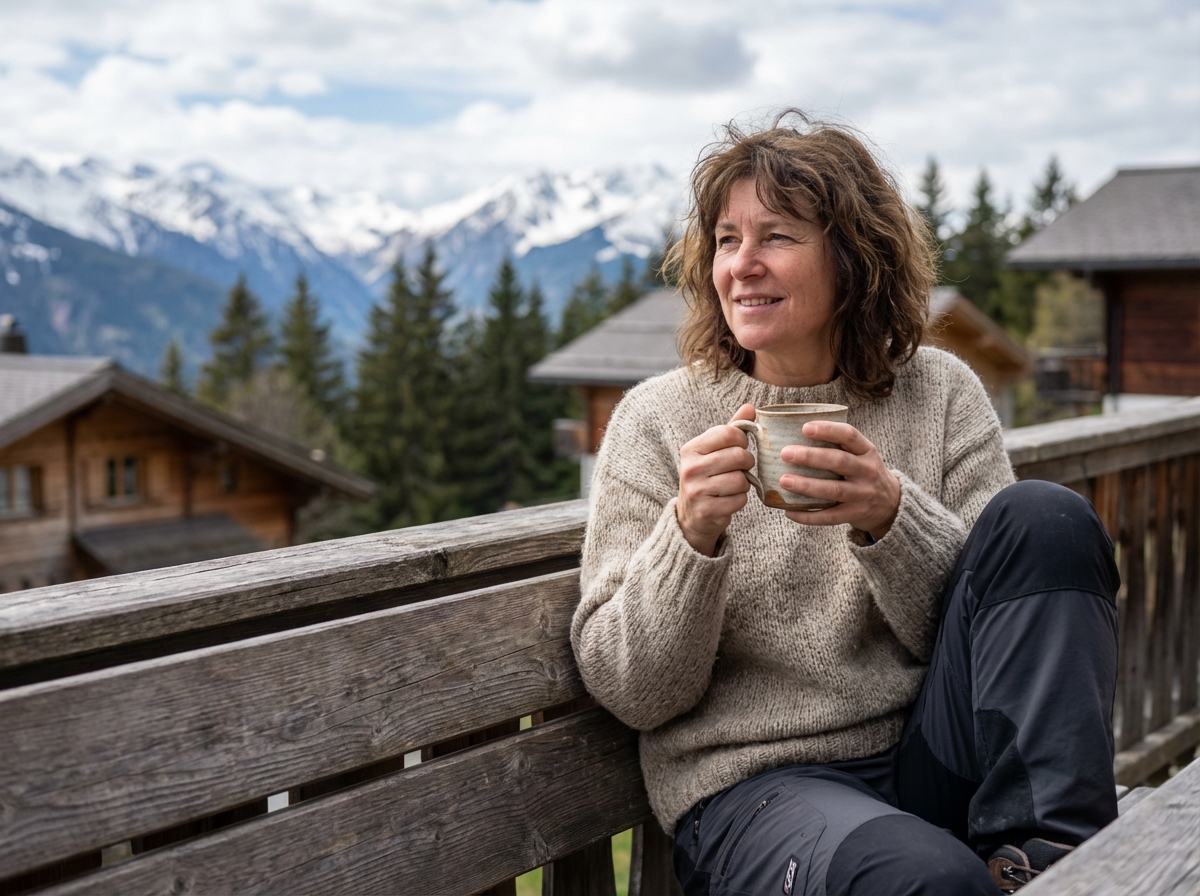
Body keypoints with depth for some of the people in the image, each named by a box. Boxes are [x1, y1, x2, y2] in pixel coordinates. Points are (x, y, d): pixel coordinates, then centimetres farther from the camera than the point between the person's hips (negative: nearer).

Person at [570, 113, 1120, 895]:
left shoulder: (939, 393, 7)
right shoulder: (659, 419, 1)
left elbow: (1001, 622, 0)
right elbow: (628, 692, -2)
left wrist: (890, 518, -19)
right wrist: (691, 535, -21)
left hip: (934, 762, 5)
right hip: (752, 786, -4)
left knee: (1044, 517, -17)